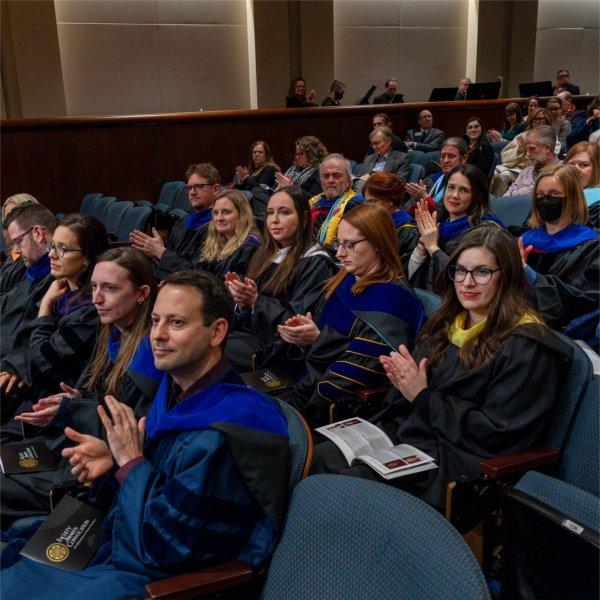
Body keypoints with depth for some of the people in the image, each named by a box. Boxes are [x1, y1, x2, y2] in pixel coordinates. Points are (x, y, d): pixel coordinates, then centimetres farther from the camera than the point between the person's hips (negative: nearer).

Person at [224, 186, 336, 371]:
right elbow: (243, 318, 15)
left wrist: (257, 301, -20)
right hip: (248, 332, 7)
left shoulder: (315, 263, -6)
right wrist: (242, 301, -8)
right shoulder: (263, 255, 16)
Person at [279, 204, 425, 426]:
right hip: (309, 382, 8)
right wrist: (301, 336, -5)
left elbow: (364, 366, -19)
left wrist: (317, 339, -19)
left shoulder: (392, 298, -13)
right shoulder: (343, 281, 11)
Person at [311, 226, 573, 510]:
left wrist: (423, 398, -14)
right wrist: (403, 381, -6)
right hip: (404, 434, 7)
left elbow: (497, 432, -14)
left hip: (454, 461, -7)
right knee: (313, 457, -13)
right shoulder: (445, 324, 14)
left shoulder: (526, 345, -9)